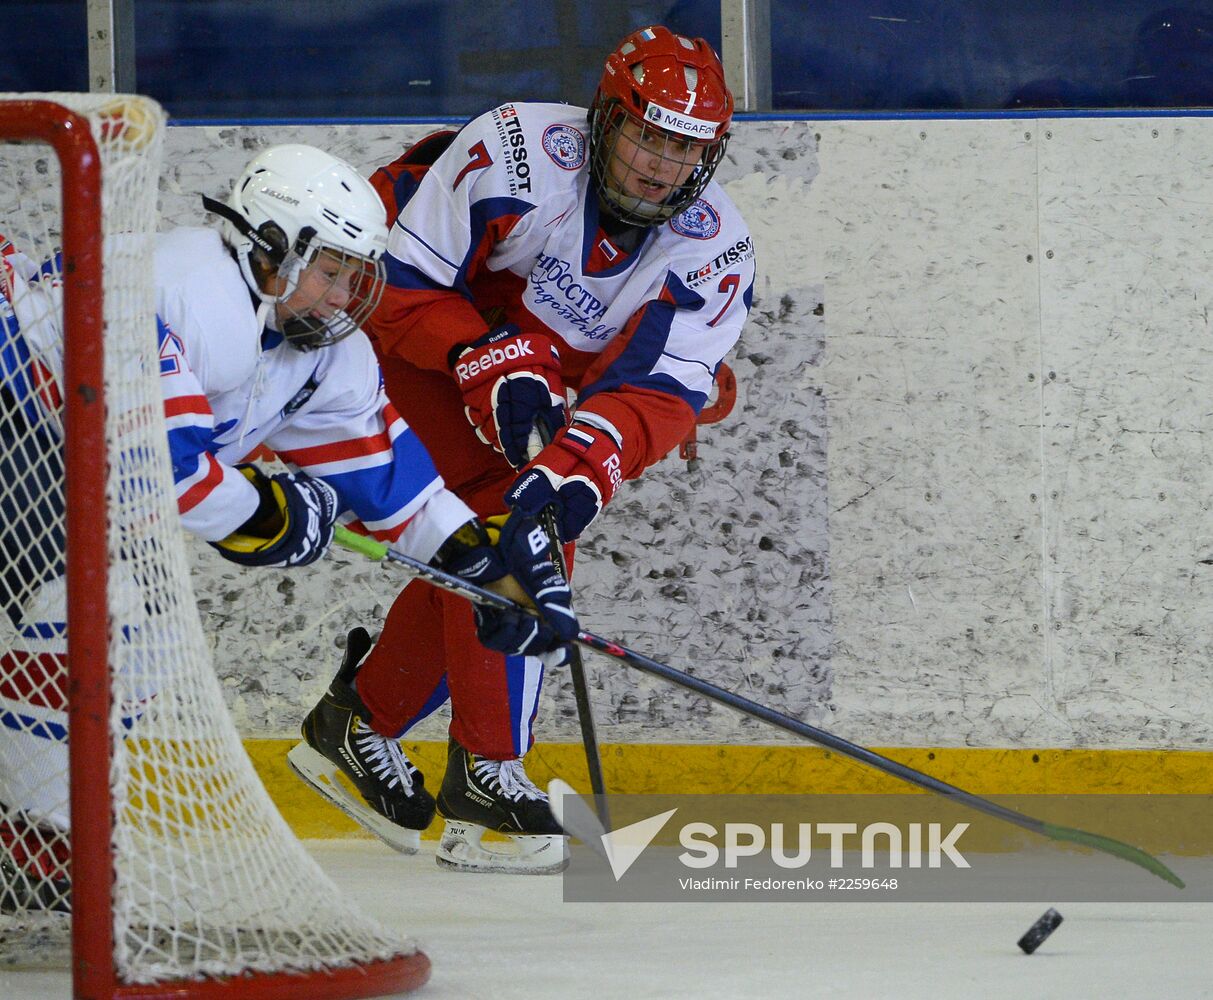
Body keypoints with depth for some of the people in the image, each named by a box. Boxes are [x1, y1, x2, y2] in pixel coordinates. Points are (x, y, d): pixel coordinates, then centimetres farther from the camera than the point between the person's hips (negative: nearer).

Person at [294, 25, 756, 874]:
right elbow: (401, 280, -24)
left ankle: (361, 721, 31)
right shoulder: (517, 154, -30)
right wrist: (489, 364, -36)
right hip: (411, 337, -7)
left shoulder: (717, 250, -17)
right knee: (505, 525, -21)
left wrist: (584, 466, -44)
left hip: (537, 380, 7)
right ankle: (486, 770, -22)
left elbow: (663, 390, -27)